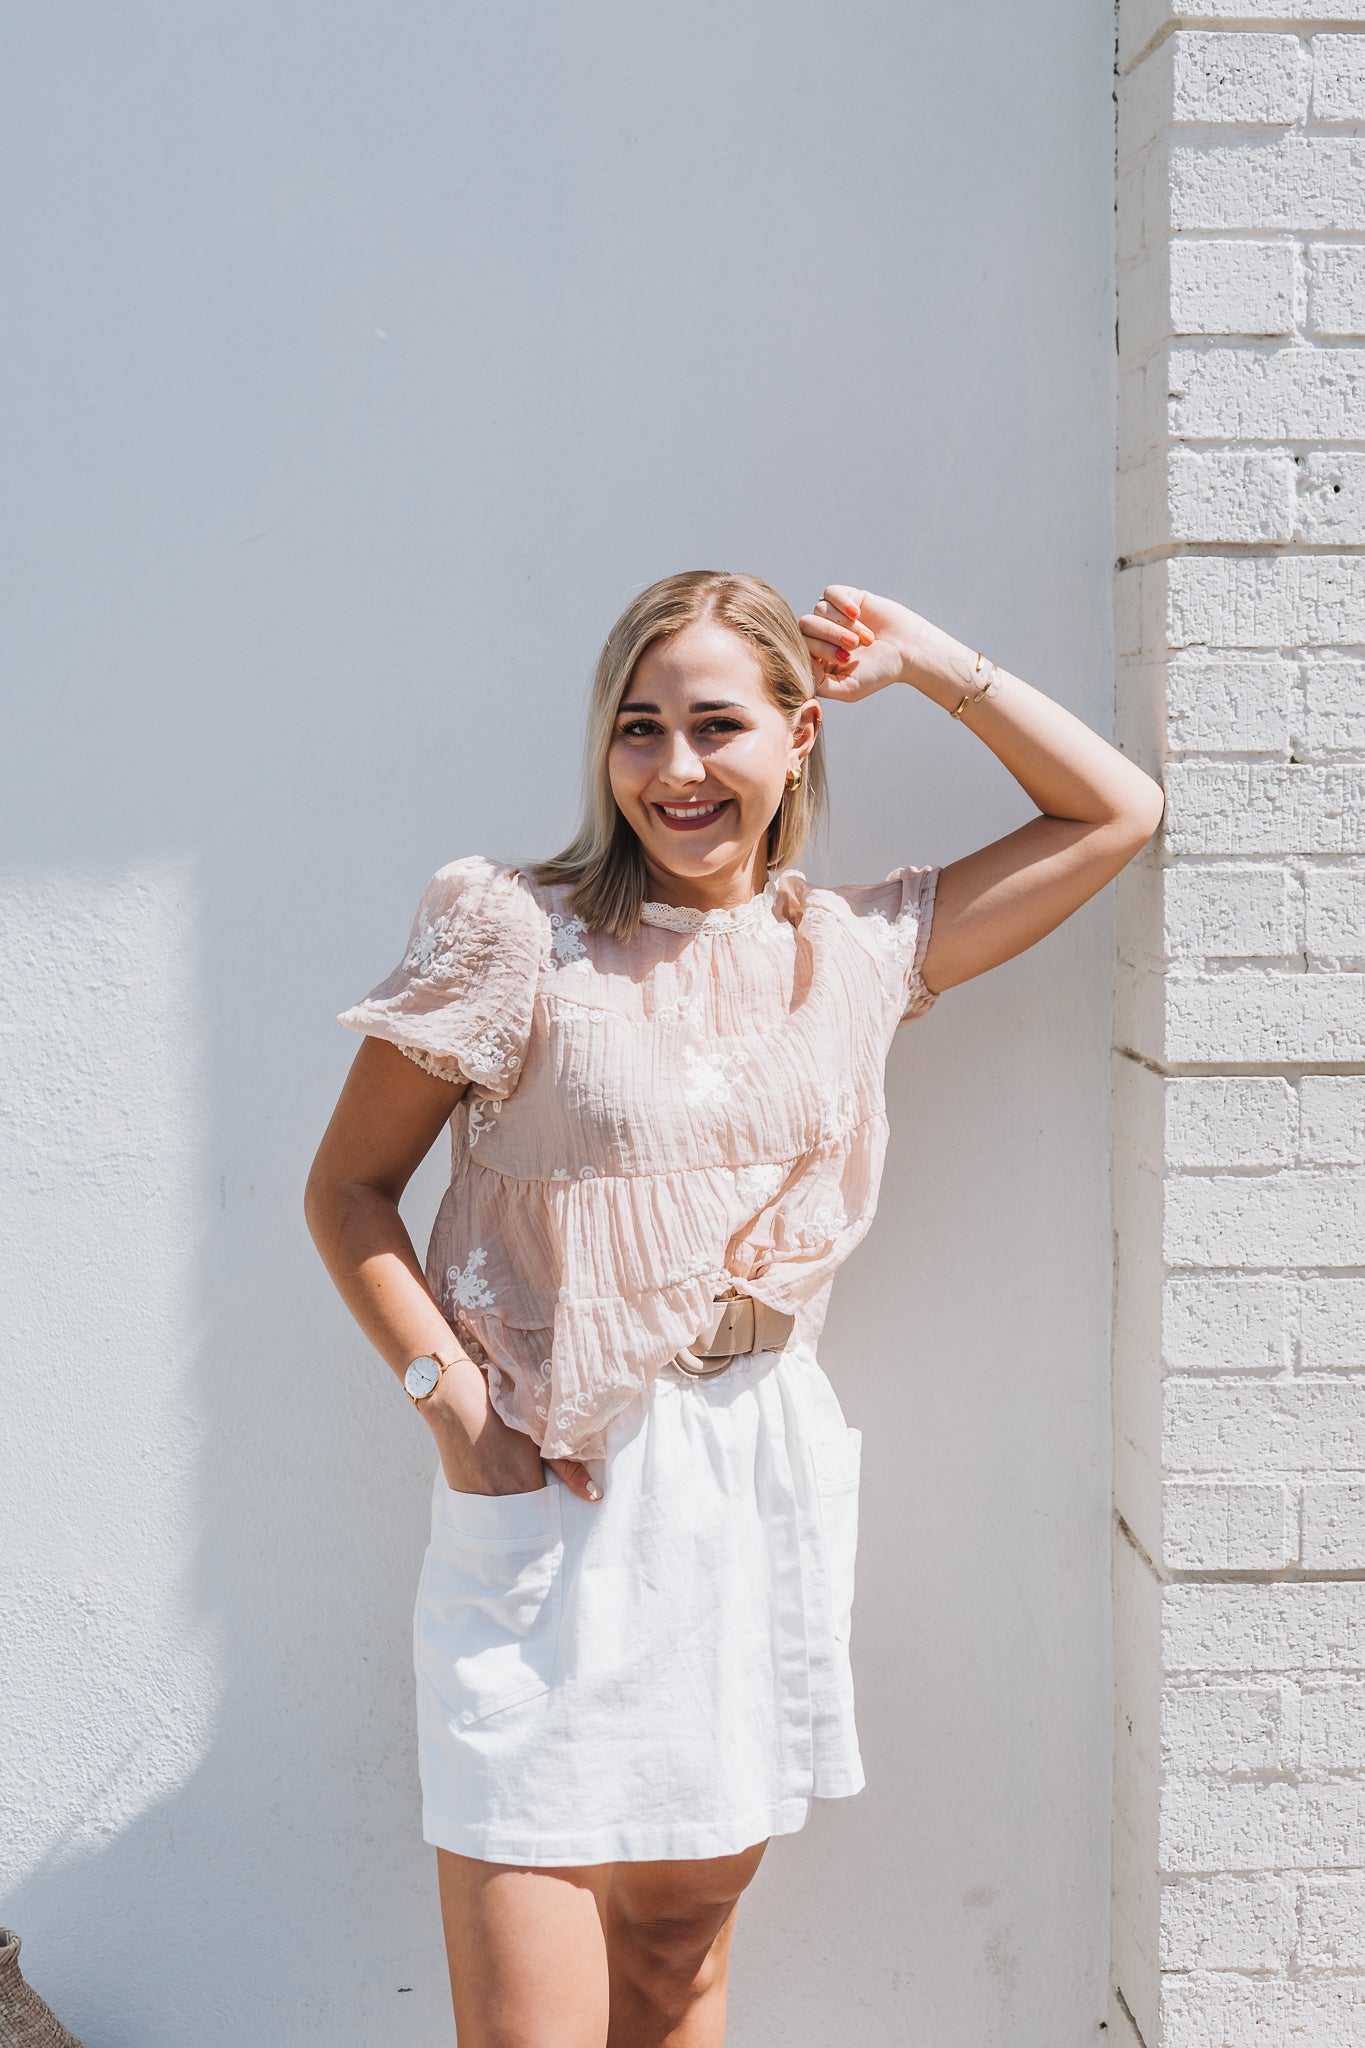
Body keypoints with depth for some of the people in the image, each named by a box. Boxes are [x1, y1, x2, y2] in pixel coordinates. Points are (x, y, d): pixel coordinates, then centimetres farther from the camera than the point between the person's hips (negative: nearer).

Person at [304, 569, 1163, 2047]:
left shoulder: (856, 951, 7)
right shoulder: (521, 933, -4)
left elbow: (1116, 814, 16)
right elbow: (348, 1189, 0)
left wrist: (924, 663, 11)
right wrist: (452, 1401, -12)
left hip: (766, 1466, 4)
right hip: (558, 1483, -4)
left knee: (685, 1930, 14)